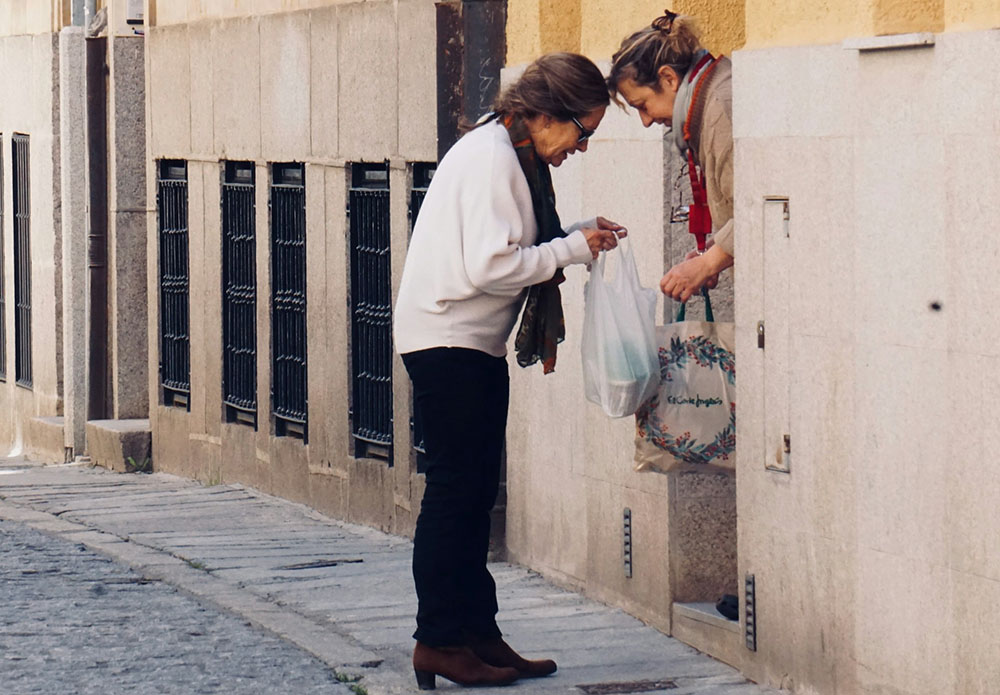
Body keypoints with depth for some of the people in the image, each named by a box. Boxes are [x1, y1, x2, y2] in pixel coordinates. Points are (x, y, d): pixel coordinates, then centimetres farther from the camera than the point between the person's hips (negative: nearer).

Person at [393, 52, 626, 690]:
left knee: (475, 494, 10)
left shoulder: (514, 157, 13)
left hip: (476, 346, 10)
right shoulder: (490, 157, -18)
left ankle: (478, 634, 14)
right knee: (456, 490, -6)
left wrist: (579, 235, 5)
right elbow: (490, 266, -25)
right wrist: (573, 249, -16)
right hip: (447, 343, -10)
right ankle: (440, 641, -1)